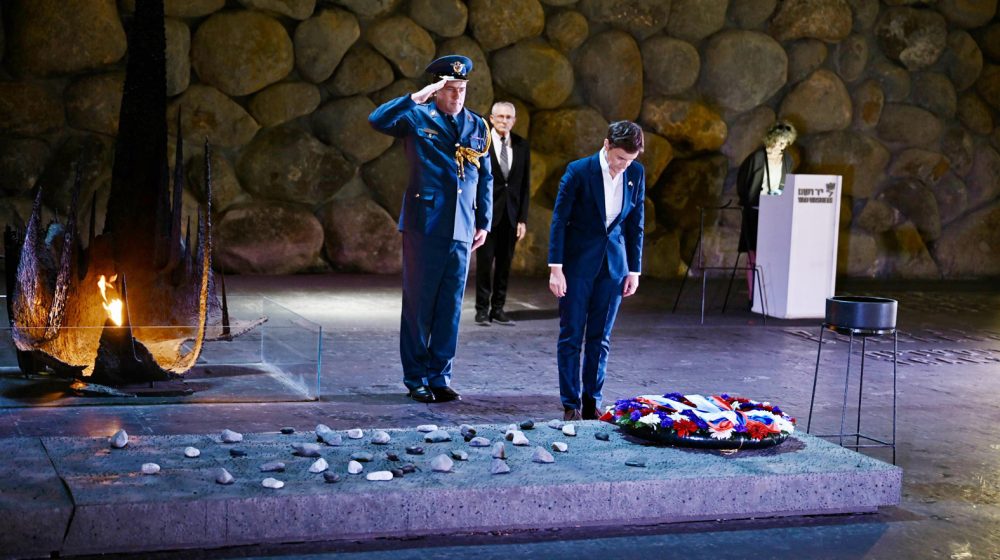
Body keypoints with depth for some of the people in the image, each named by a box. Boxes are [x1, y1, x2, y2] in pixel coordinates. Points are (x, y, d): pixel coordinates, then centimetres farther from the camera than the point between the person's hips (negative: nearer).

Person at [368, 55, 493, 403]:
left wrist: (484, 222, 14)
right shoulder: (417, 118, 0)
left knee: (450, 307, 6)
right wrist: (418, 98, -22)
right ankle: (415, 378, 12)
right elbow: (378, 120, -19)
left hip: (461, 230, 4)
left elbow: (485, 178, 17)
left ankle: (440, 376, 16)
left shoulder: (477, 126, 13)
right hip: (424, 226, -4)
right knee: (418, 305, 2)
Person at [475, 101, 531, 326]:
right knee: (485, 262, -1)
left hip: (511, 214, 3)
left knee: (505, 263, 5)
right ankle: (482, 309, 8)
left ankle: (498, 309, 12)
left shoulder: (521, 146, 6)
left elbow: (525, 185, 8)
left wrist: (523, 218, 3)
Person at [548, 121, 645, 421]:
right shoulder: (579, 171, -11)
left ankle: (592, 402, 14)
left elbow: (635, 224, 8)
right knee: (571, 336, 1)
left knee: (600, 338, 7)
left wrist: (634, 270, 6)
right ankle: (571, 404, 8)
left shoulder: (636, 174, 1)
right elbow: (559, 220, -9)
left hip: (614, 264, 3)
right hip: (578, 263, -3)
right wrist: (555, 268, -13)